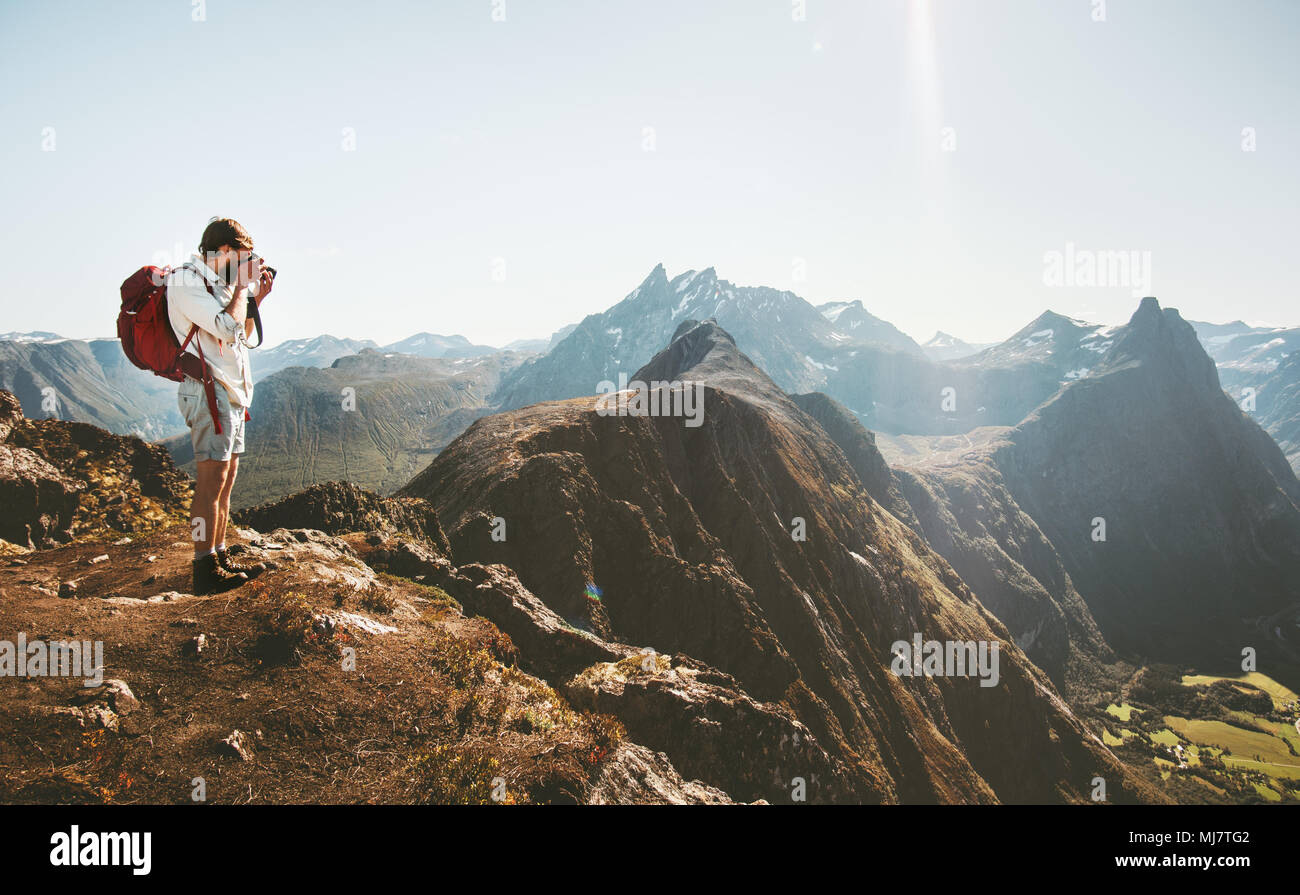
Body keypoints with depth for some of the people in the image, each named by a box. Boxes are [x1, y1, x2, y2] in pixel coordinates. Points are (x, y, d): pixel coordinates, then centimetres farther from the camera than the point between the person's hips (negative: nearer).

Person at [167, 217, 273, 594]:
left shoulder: (216, 283, 18)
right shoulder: (186, 281, -10)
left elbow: (240, 337, 26)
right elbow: (228, 327, -21)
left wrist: (254, 299, 15)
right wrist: (242, 286, -8)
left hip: (232, 392, 10)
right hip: (208, 390, -10)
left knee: (225, 479, 10)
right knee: (212, 478, -13)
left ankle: (220, 558, 16)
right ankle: (205, 570, -12)